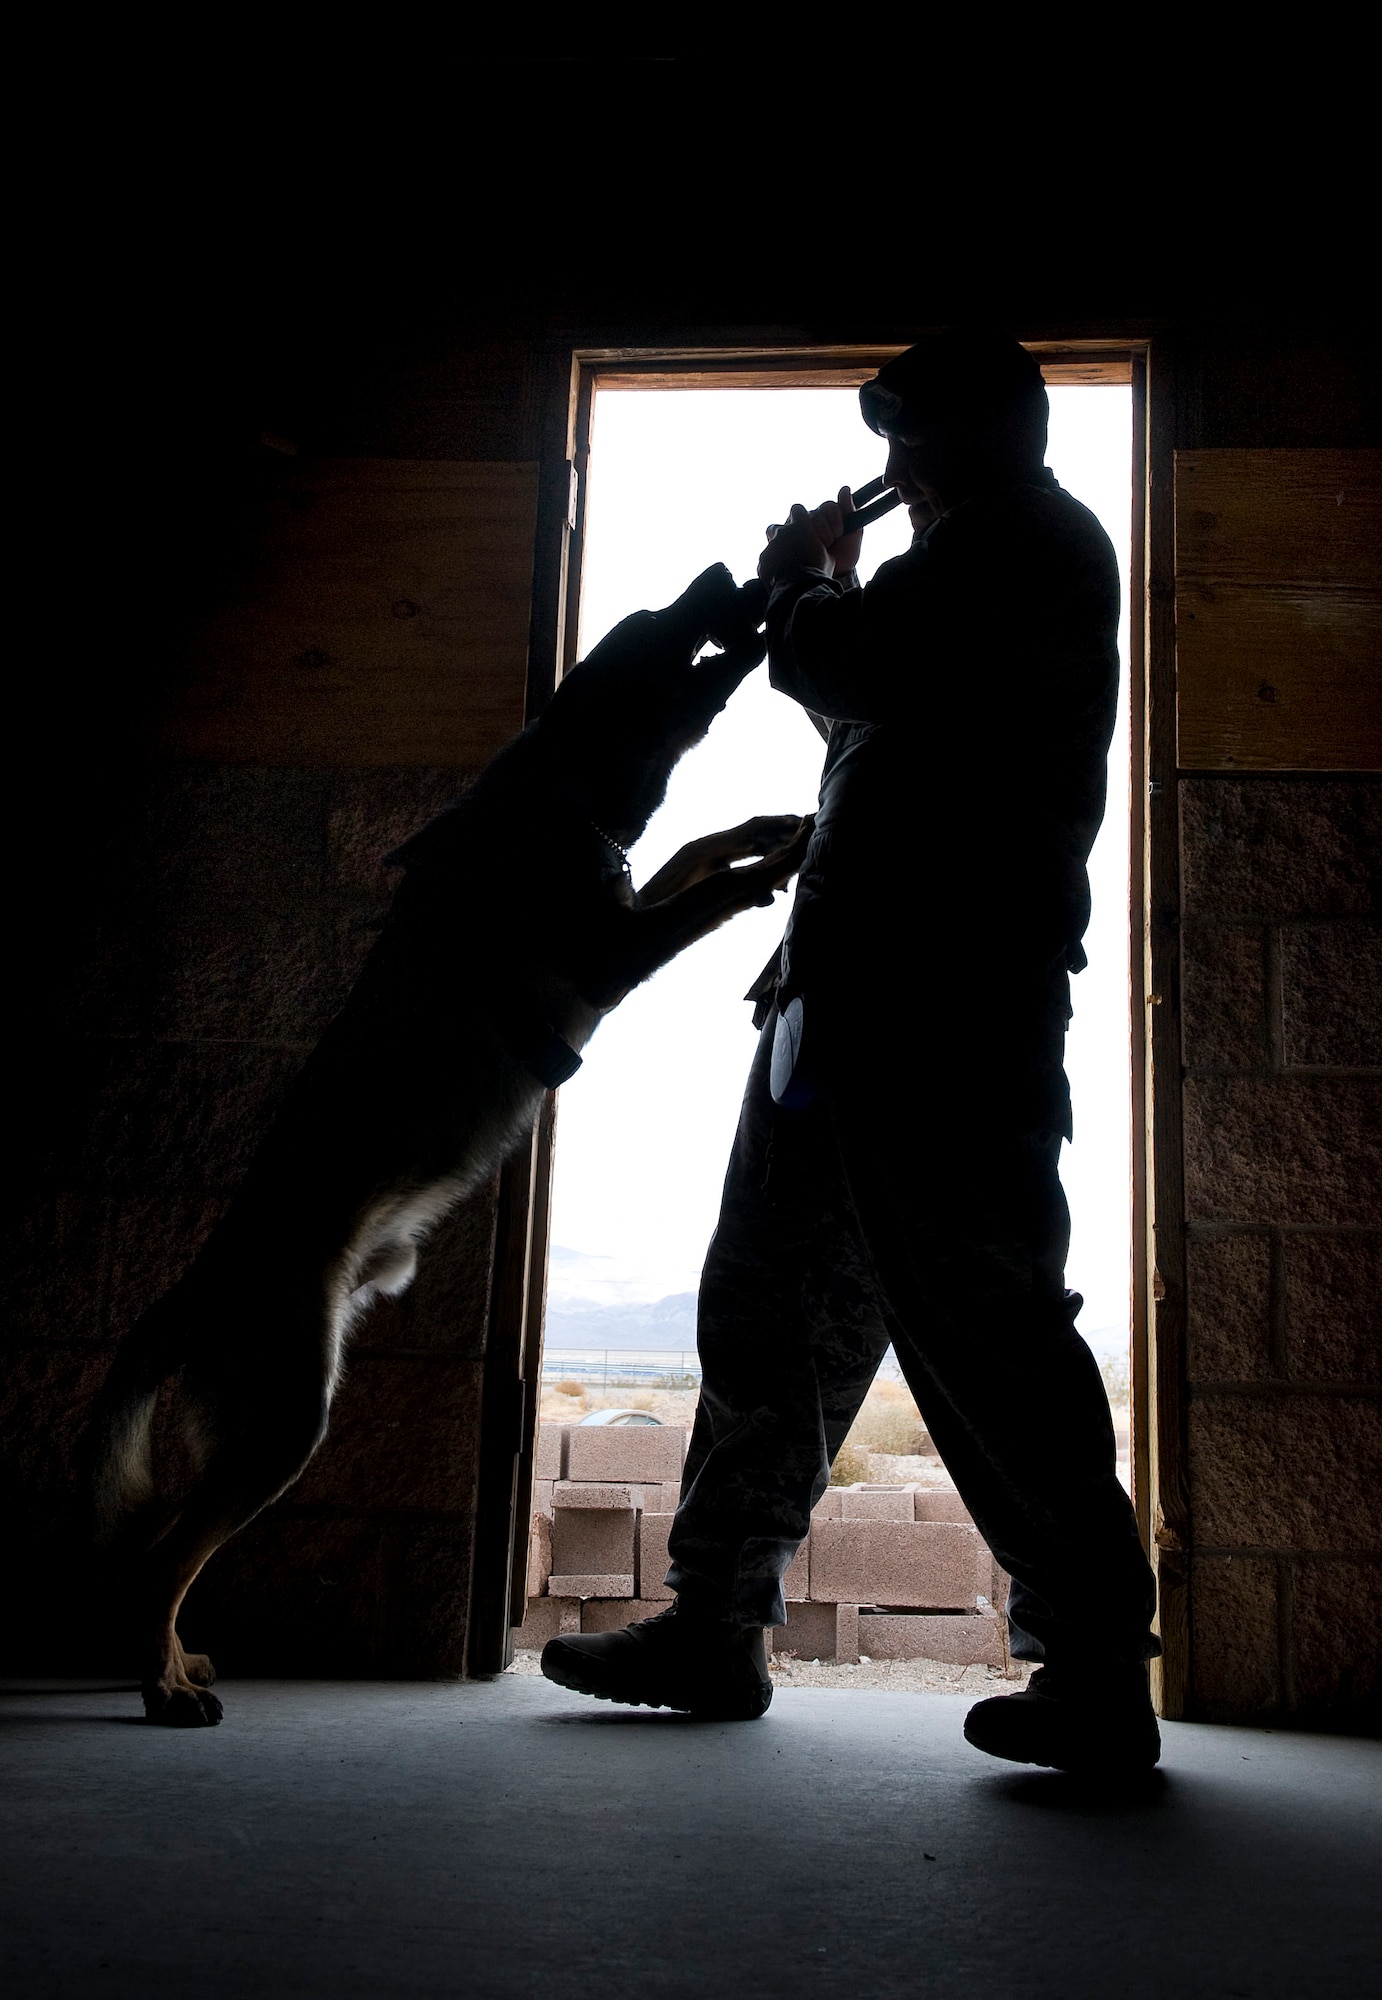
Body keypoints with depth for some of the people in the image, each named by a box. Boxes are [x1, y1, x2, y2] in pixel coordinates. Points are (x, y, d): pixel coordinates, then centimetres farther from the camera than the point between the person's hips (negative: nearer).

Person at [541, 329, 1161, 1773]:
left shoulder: (1024, 537, 0)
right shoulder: (999, 558, 29)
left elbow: (861, 673, -14)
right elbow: (886, 707, 33)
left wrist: (802, 588, 6)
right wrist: (833, 596, 26)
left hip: (939, 990, -10)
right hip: (868, 989, 10)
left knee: (974, 1311, -12)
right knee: (772, 1303, 10)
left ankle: (1094, 1667, -3)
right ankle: (715, 1621, 19)